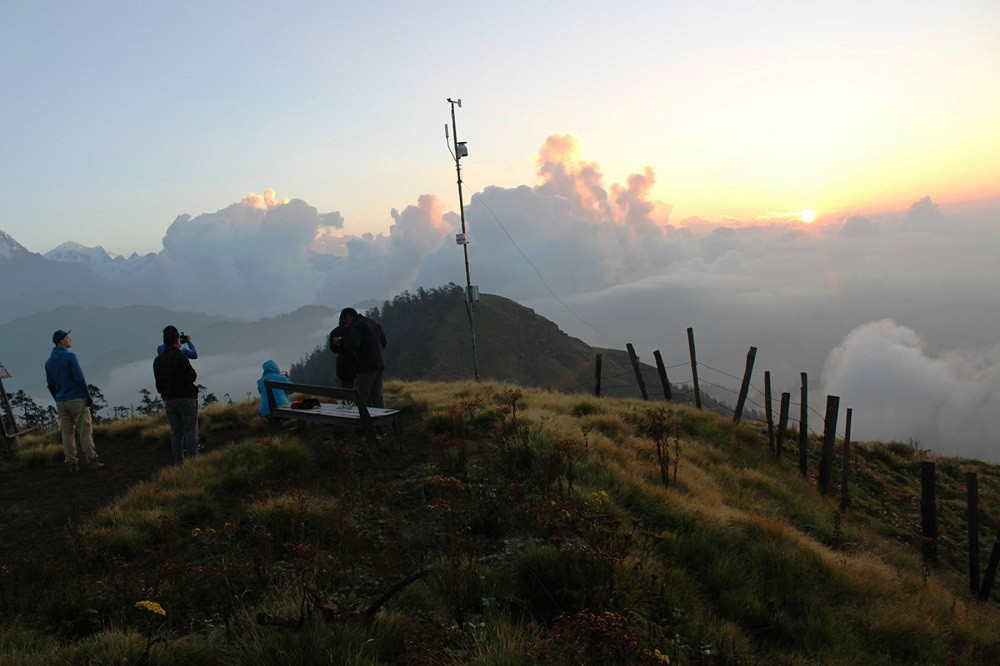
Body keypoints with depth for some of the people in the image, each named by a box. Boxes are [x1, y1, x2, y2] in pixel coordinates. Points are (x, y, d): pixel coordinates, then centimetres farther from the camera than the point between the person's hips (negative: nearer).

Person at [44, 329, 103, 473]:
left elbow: (50, 386, 14)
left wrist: (58, 401, 21)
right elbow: (79, 379, -16)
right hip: (77, 399, -6)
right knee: (85, 431, -1)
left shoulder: (49, 362, 9)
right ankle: (91, 461, 0)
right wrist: (88, 396, -9)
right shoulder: (70, 356, -12)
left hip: (61, 403, 6)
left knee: (67, 433, 8)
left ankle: (71, 464, 10)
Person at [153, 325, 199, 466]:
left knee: (176, 431, 12)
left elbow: (158, 380, 9)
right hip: (186, 398, -6)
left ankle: (178, 461, 13)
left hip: (169, 400, 6)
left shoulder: (158, 360, 6)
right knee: (190, 430, -1)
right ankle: (192, 460, -3)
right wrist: (193, 372, 5)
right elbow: (192, 377, -16)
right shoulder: (180, 357, -15)